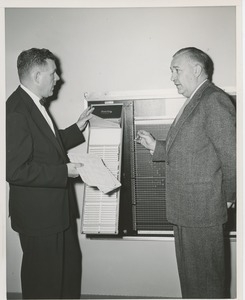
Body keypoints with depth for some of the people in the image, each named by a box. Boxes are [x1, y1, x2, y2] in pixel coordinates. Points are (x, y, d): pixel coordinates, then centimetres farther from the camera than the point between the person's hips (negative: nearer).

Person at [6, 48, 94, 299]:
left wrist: (77, 128, 12)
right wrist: (63, 172, -23)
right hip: (38, 215, -10)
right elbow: (15, 170, -27)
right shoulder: (16, 112, -23)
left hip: (57, 208, 10)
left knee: (70, 265, 25)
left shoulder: (34, 105, 8)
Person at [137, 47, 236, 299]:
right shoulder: (194, 102, 14)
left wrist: (228, 197, -10)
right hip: (185, 211, 9)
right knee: (189, 275, 21)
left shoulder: (214, 101, -16)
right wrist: (155, 146, 8)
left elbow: (232, 155, -19)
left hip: (202, 211, -9)